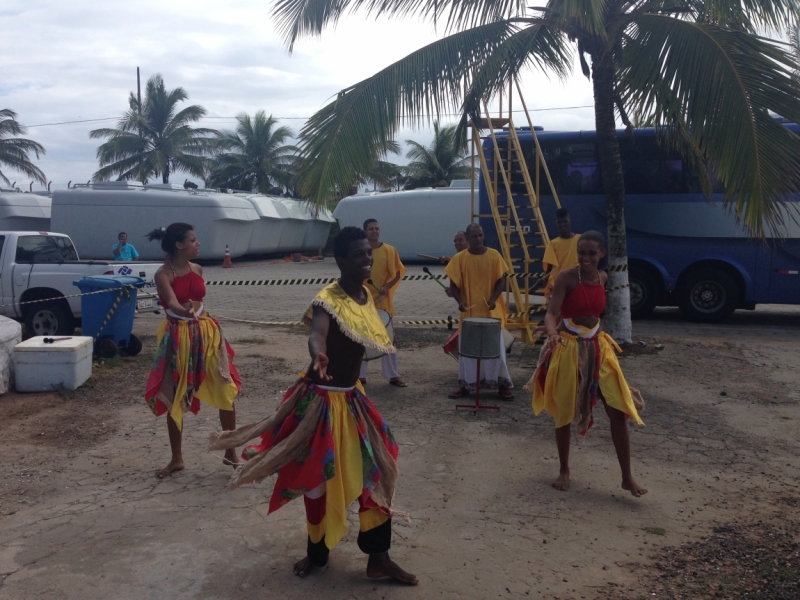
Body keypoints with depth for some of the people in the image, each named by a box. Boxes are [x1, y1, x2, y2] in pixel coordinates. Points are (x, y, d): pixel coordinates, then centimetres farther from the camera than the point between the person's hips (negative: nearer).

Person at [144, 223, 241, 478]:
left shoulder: (197, 269, 4)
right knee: (175, 399, 7)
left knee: (226, 392, 0)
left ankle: (231, 452, 15)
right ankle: (177, 458, 23)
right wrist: (185, 311, -50)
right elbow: (173, 304, -31)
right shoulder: (162, 275, -14)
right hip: (178, 338, -4)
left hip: (205, 333, 4)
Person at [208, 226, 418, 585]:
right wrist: (318, 355, -66)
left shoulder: (366, 296, 1)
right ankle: (317, 553, 28)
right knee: (319, 476, 6)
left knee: (376, 469, 7)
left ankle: (378, 558, 17)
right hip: (322, 399, -7)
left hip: (351, 397, 8)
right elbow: (317, 332, -45)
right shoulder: (328, 300, -23)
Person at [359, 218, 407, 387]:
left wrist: (387, 287, -14)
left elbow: (398, 273, 0)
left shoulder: (390, 250, -1)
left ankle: (393, 375, 11)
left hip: (383, 300, -1)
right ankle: (360, 375, 15)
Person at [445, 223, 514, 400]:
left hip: (492, 312, 0)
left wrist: (493, 298, -15)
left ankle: (502, 385, 12)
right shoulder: (459, 258, -2)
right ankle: (466, 385, 19)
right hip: (469, 312, 1)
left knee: (496, 349, 4)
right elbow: (454, 284, 0)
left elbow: (501, 280, 1)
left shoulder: (494, 255, -2)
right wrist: (460, 301, -17)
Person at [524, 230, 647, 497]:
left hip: (598, 346, 4)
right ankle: (564, 471, 26)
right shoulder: (567, 277, -14)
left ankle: (627, 477, 9)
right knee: (564, 413, 6)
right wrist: (553, 334, -42)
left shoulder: (603, 278, 3)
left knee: (618, 411, -2)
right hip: (569, 347, -4)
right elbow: (551, 313, -24)